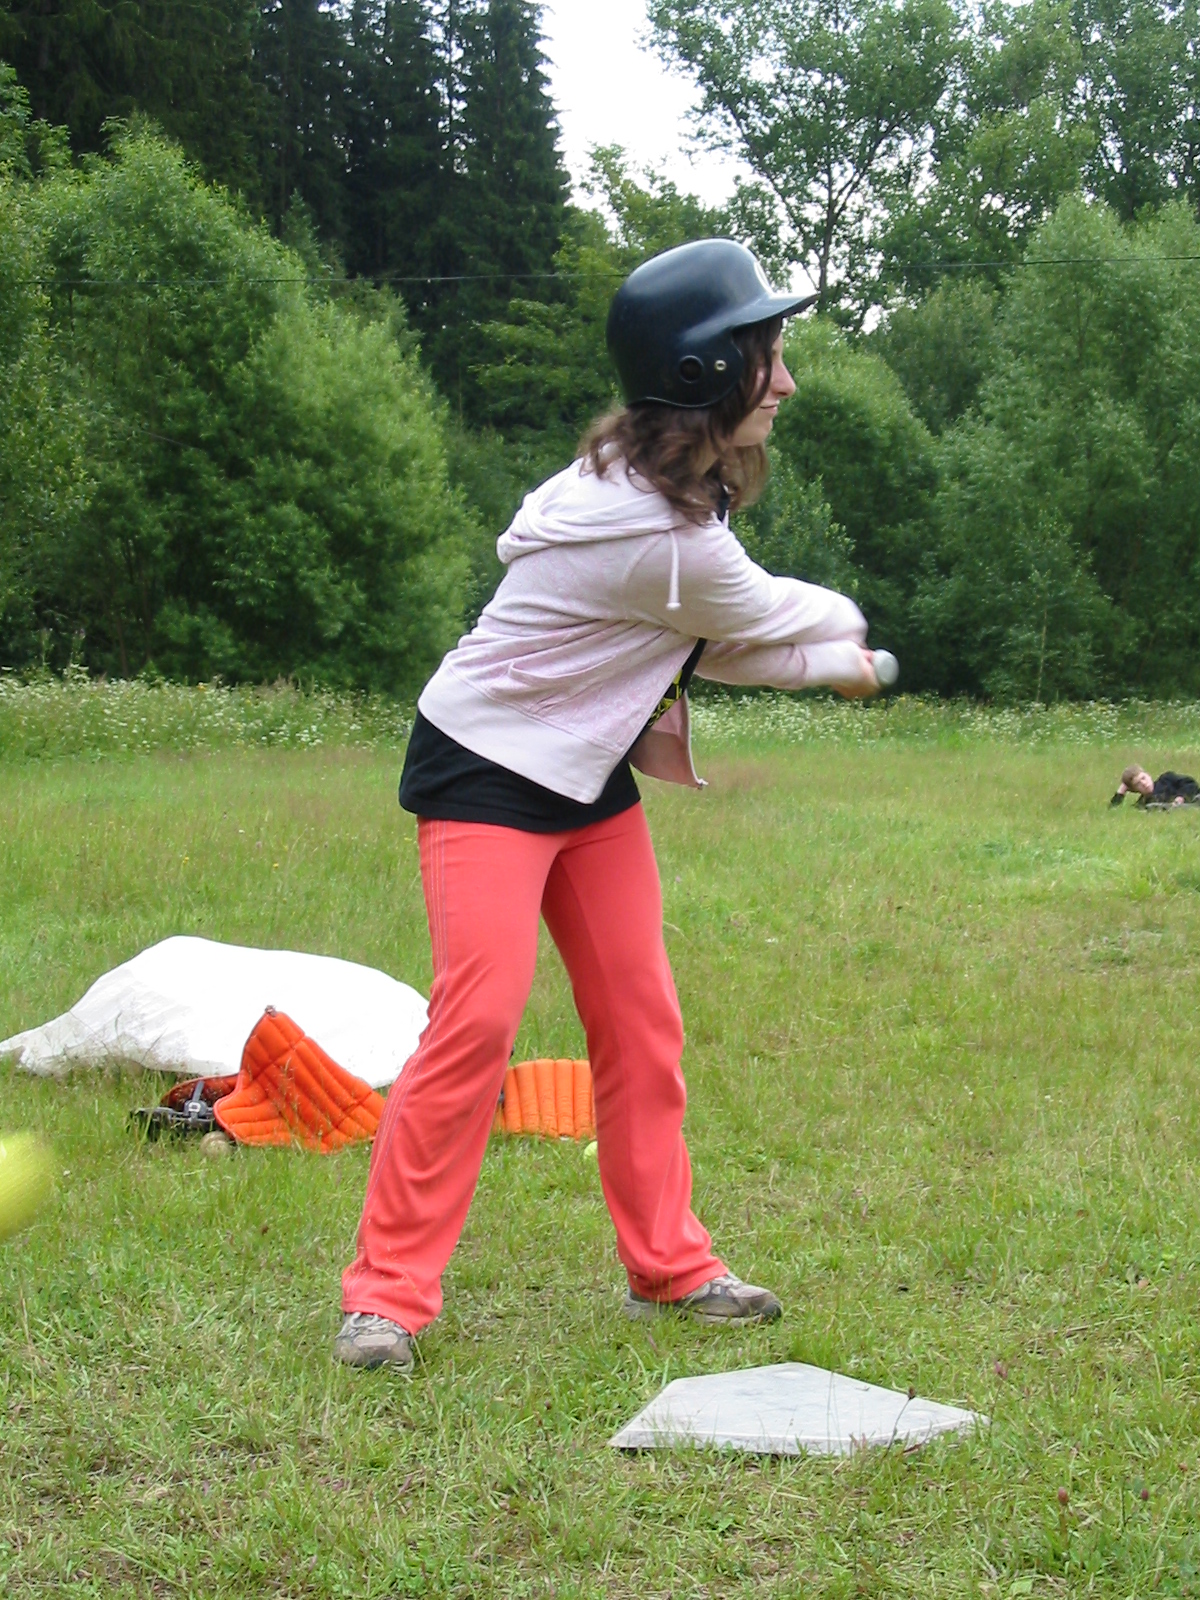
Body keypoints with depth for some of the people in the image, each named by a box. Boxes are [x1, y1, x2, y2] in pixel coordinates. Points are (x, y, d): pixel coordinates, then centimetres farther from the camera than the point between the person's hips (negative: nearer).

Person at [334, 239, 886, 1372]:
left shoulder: (641, 474, -2)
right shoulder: (669, 540, -30)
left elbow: (712, 638, 5)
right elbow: (769, 616, -11)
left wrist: (831, 665, 1)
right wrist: (841, 624, 10)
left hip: (589, 771, 10)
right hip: (486, 773, -10)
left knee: (641, 1021, 9)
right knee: (479, 1018, -16)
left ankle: (666, 1265, 21)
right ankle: (388, 1290, -6)